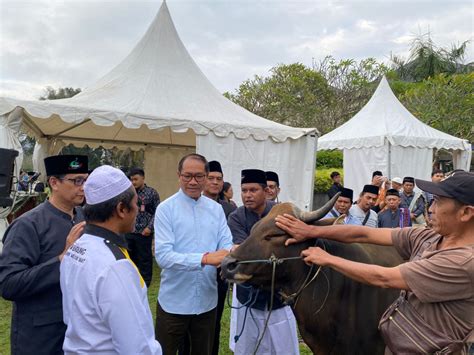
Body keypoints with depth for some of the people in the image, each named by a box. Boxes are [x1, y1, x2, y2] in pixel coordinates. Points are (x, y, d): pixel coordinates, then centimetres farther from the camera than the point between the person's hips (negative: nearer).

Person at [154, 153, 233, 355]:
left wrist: (228, 257, -27)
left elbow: (227, 245, -3)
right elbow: (163, 256, -21)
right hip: (174, 302, -4)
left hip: (207, 301, 4)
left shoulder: (216, 209, 2)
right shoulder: (166, 209, -12)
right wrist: (204, 259, -32)